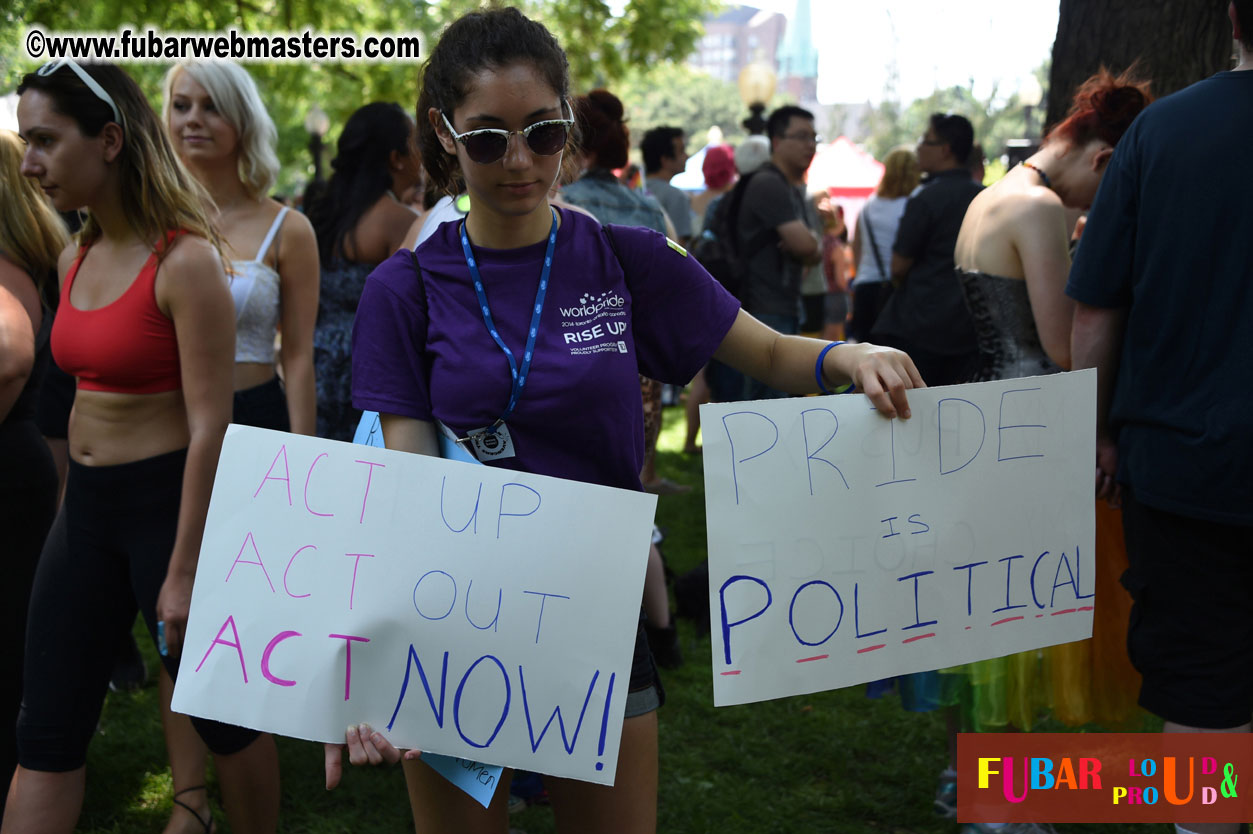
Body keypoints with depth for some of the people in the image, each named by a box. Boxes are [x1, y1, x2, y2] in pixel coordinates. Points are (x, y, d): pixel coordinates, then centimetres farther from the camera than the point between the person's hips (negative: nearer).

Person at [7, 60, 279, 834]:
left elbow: (210, 426, -17)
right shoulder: (75, 261, 7)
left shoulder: (184, 262, -16)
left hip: (170, 499, -7)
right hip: (86, 503, 8)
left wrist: (185, 572, -17)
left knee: (221, 711, 10)